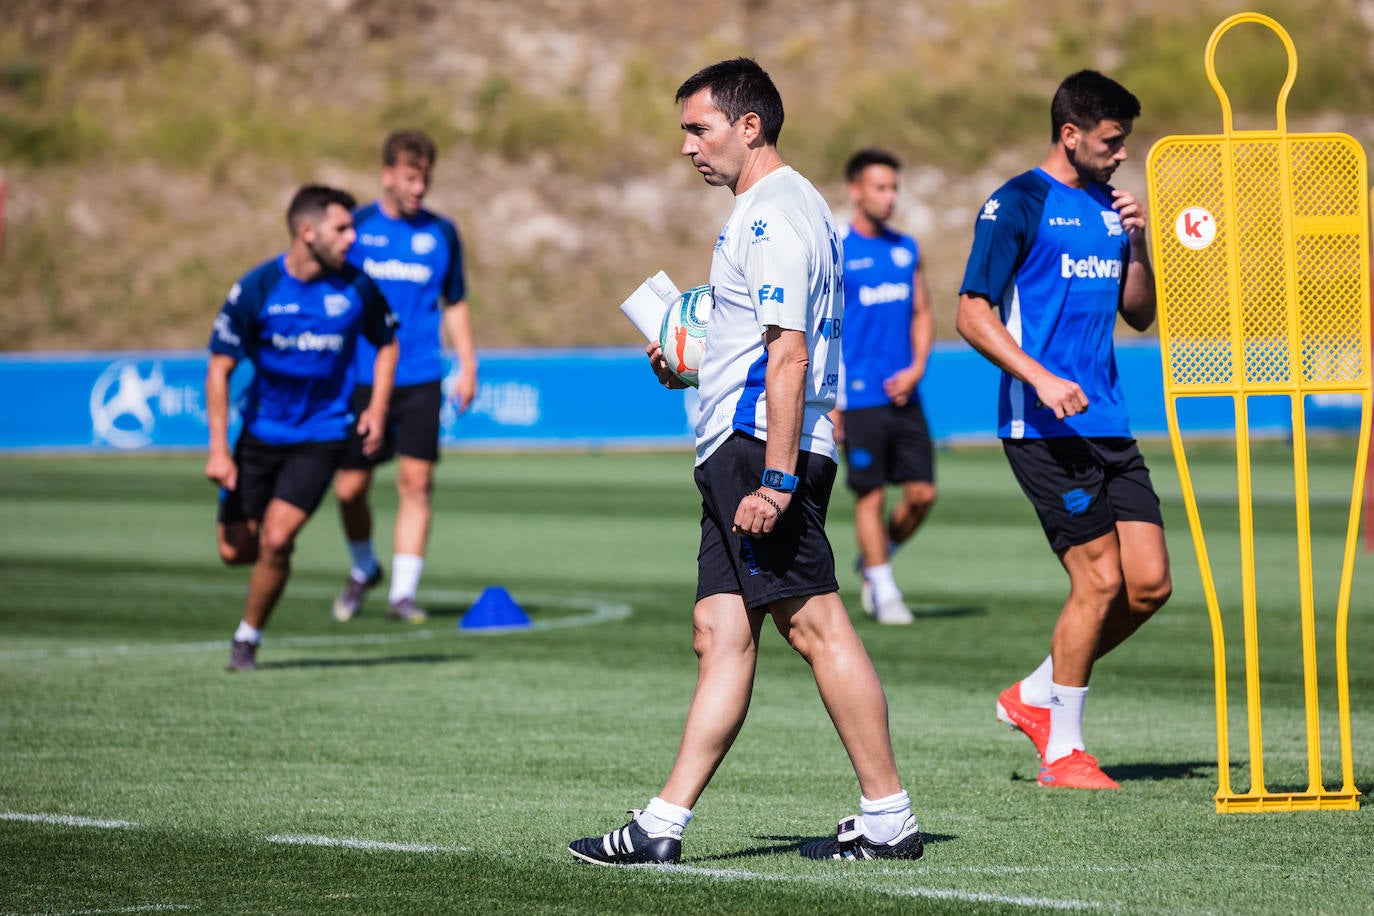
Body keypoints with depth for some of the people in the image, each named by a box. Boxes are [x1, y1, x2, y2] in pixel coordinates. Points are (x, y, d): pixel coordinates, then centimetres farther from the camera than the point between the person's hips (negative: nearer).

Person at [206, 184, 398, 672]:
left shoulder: (357, 287, -8)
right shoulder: (255, 289, -13)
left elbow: (386, 343, 11)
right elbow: (219, 368, -8)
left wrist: (377, 408, -3)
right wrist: (218, 448, -14)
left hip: (321, 436, -1)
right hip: (260, 433, 1)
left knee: (275, 540, -16)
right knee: (235, 549, 2)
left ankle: (248, 639, 4)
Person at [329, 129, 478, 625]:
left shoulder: (442, 233, 8)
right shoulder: (355, 227, 2)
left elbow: (455, 303, 17)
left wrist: (468, 366, 9)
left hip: (420, 380, 1)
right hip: (360, 377, -1)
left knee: (416, 482, -10)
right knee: (350, 488, 1)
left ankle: (403, 591, -5)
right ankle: (363, 569, 29)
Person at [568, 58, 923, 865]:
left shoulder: (777, 215, -13)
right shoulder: (772, 209, 21)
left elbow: (789, 357, -20)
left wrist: (775, 477, -24)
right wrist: (692, 367, 19)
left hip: (762, 450, -11)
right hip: (737, 452, 11)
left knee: (817, 625, -7)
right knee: (721, 635, 6)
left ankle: (889, 817, -3)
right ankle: (664, 824, 5)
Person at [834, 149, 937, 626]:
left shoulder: (906, 249, 12)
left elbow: (923, 314, 16)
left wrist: (916, 369, -1)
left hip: (903, 395, 5)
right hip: (859, 399, -5)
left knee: (922, 492, 2)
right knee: (870, 494, -2)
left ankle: (872, 560, 24)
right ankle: (884, 591, 8)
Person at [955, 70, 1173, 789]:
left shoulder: (1109, 206, 15)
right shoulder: (1018, 205, -6)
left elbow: (1140, 316, 19)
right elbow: (972, 315, -11)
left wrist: (1136, 243, 3)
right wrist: (1042, 378, -21)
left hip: (1109, 426, 8)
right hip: (1044, 430, -8)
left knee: (1150, 583, 2)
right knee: (1100, 580, -10)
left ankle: (1036, 696, 20)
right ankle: (1063, 751, 3)